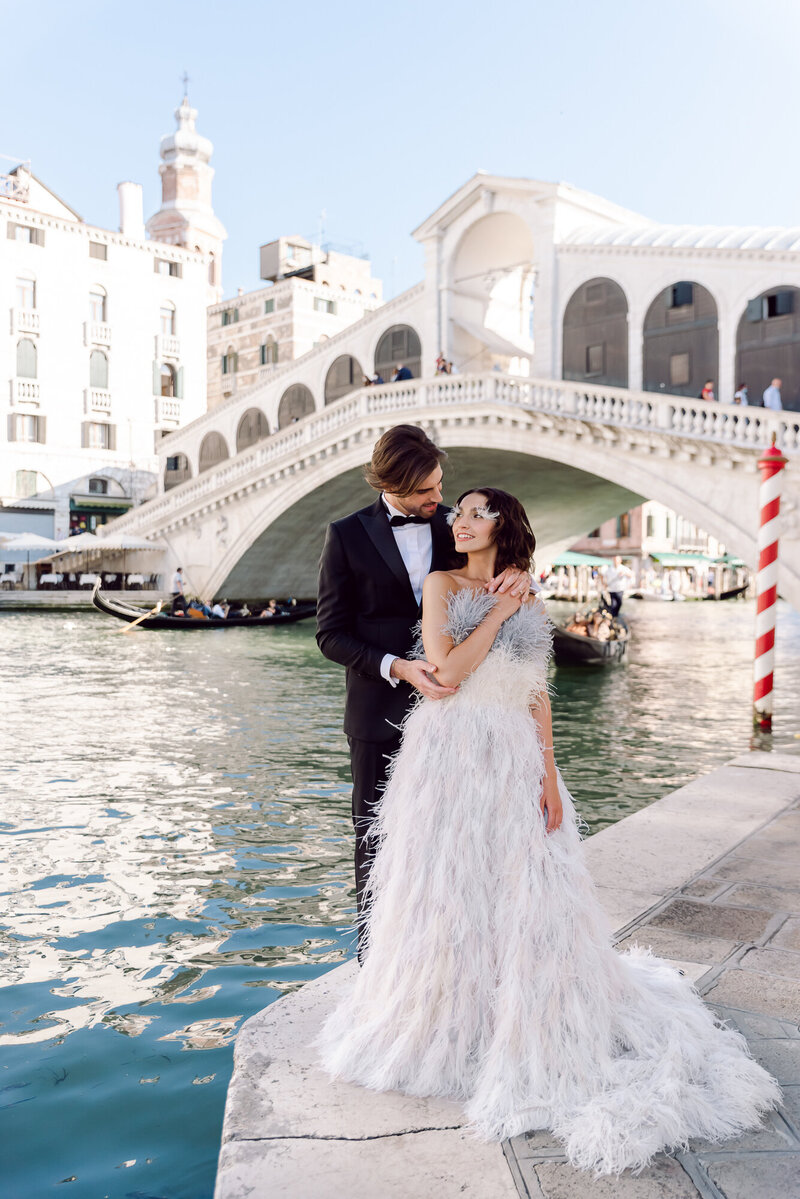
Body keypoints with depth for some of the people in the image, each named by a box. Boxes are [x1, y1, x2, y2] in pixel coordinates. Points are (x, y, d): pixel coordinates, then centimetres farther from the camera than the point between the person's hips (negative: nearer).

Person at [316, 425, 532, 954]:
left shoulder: (454, 527, 5)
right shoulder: (347, 536, -3)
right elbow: (332, 633, -5)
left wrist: (521, 578, -16)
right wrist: (395, 667, -20)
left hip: (447, 705, 2)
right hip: (381, 714, -2)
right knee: (378, 840, 9)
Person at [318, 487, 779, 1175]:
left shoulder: (528, 600, 12)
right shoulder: (443, 585, 1)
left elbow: (538, 695, 9)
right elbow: (447, 672, -13)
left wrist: (549, 775, 1)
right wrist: (498, 612, -8)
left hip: (516, 761, 3)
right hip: (452, 756, -3)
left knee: (524, 896, 6)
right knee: (450, 892, 3)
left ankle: (523, 1016, 26)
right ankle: (446, 1021, 23)